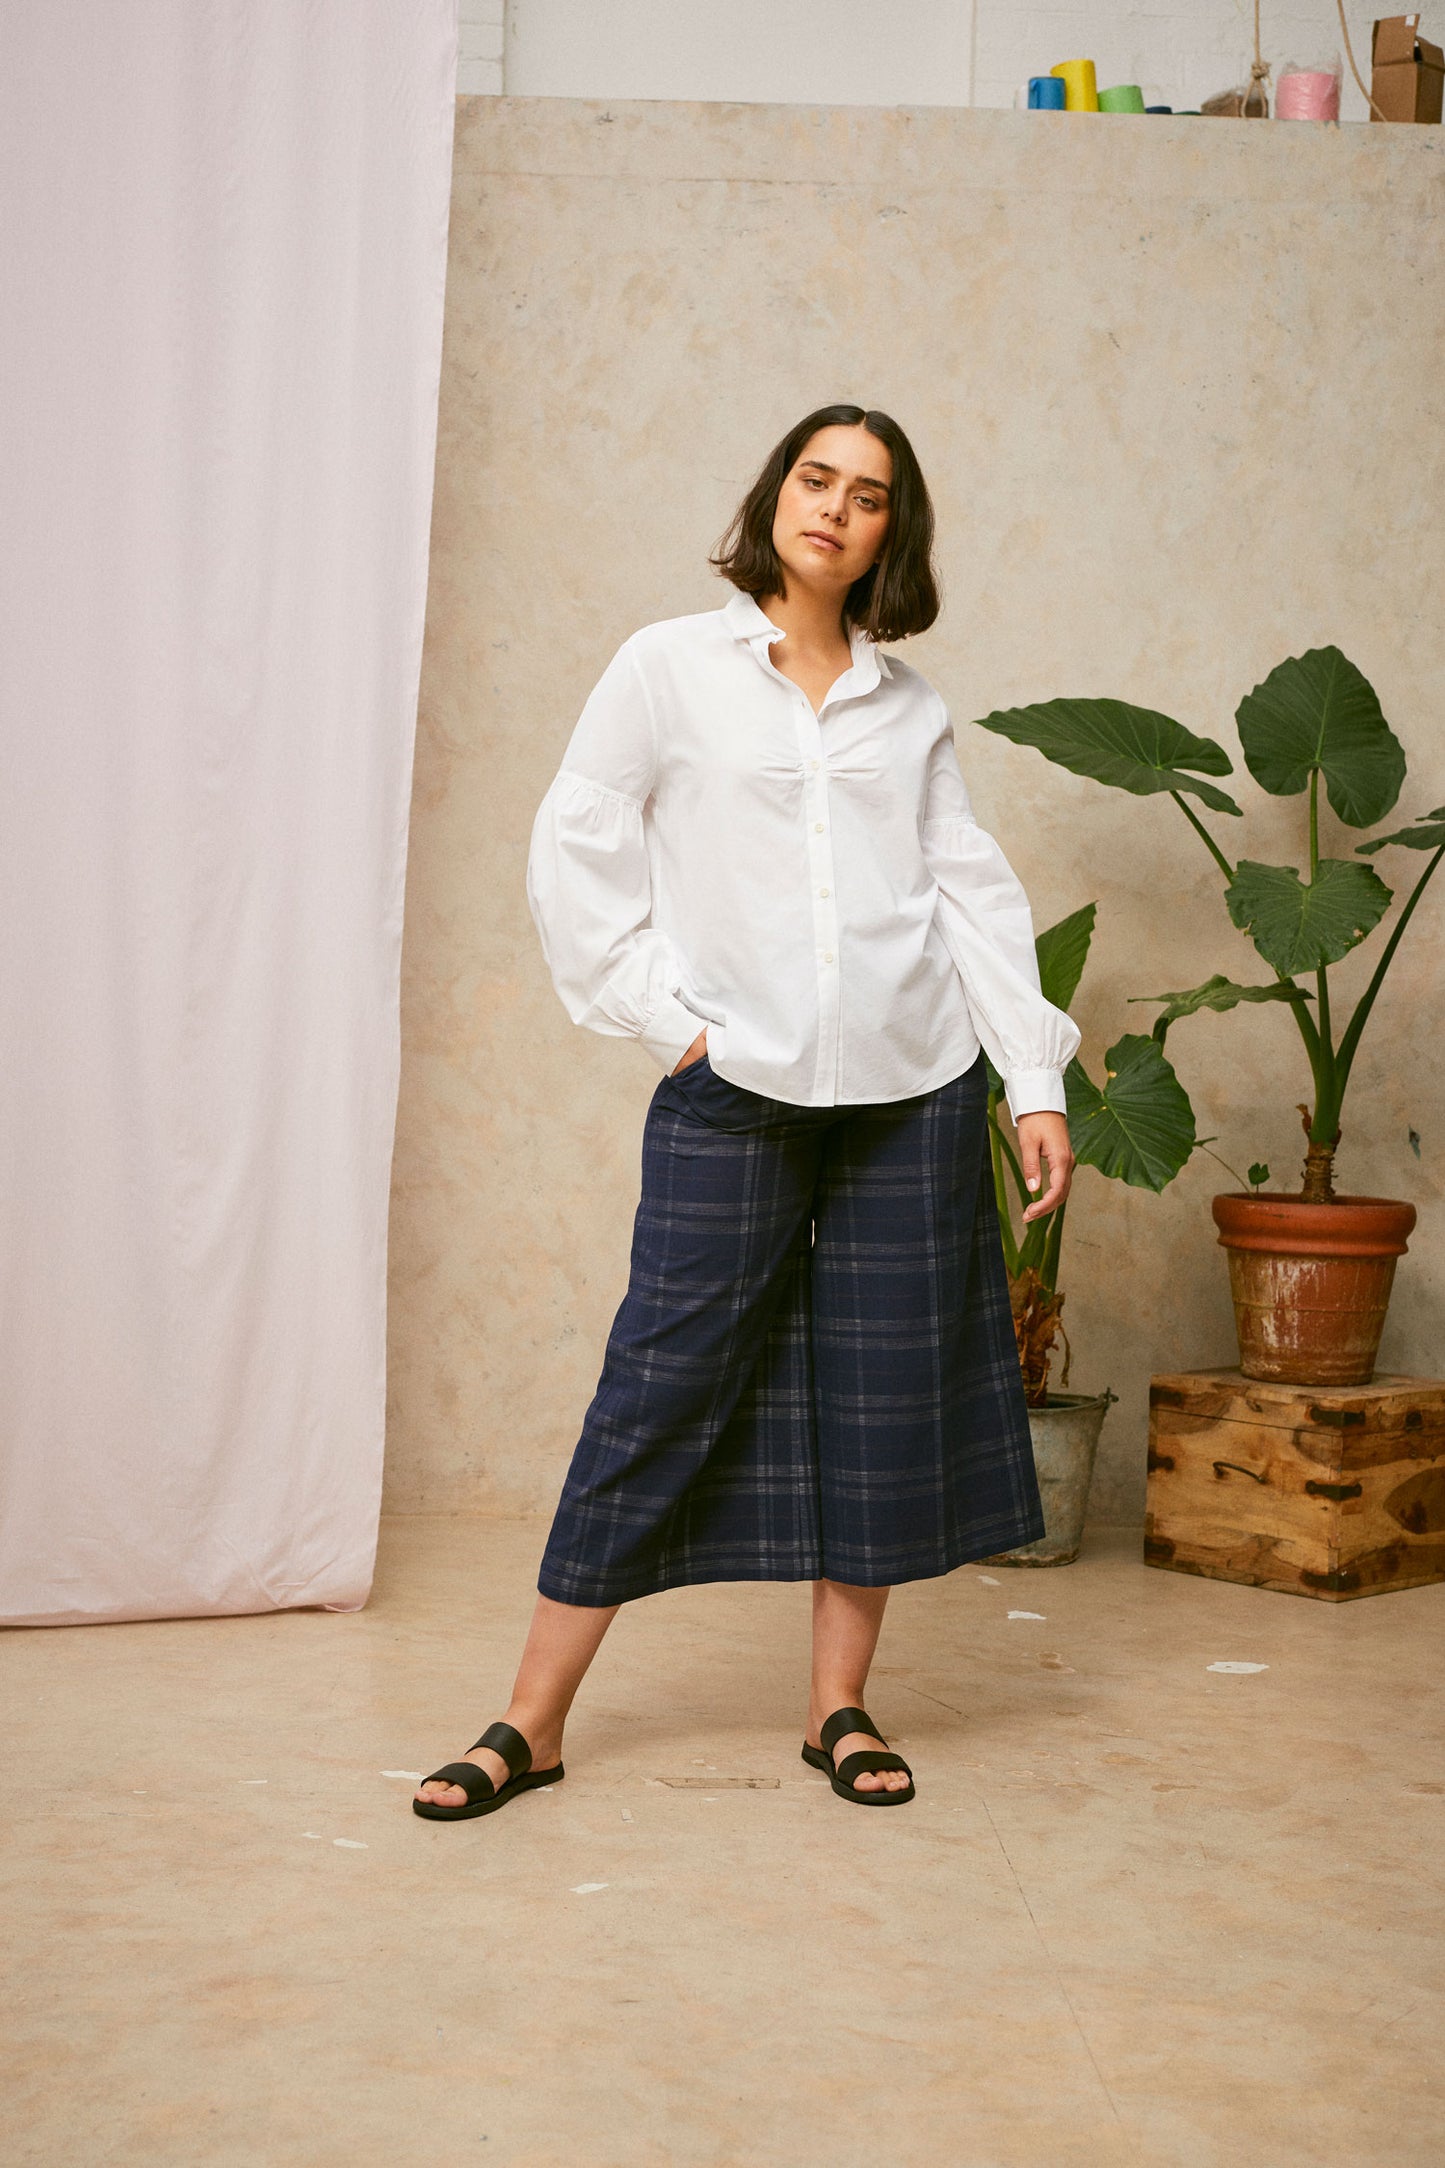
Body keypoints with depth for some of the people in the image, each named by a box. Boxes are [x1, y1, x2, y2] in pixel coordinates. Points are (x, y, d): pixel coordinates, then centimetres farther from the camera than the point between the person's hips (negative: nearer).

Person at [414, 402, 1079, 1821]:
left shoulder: (909, 706, 12)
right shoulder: (672, 666, 4)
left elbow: (974, 890, 9)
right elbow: (572, 851, 3)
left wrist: (1037, 1083, 3)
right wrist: (661, 1015, -4)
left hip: (913, 1082, 3)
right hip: (734, 1084, -3)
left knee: (888, 1386, 5)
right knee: (665, 1382, -4)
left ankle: (839, 1704, 19)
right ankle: (531, 1722, 6)